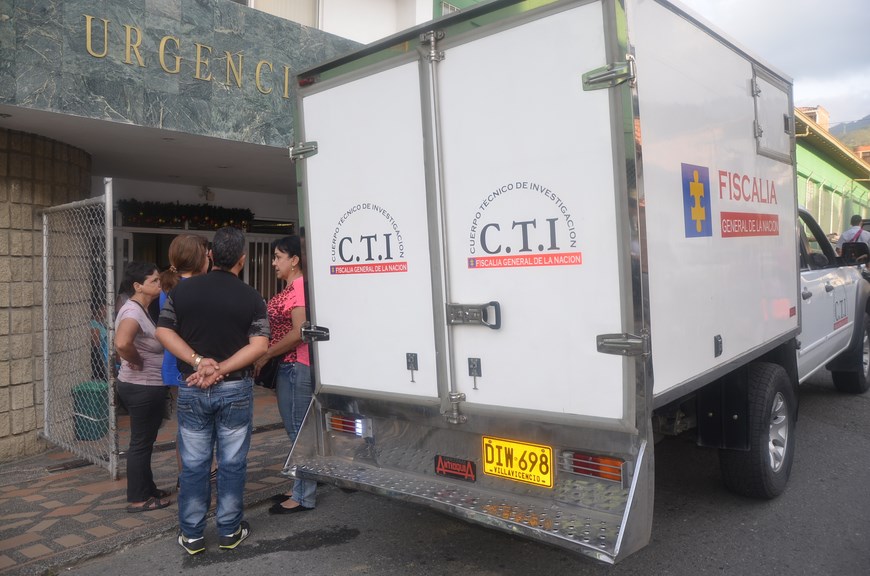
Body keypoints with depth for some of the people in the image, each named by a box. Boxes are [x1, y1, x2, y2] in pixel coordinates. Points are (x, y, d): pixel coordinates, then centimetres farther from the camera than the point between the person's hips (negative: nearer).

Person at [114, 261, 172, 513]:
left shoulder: (142, 310, 9)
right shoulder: (133, 311, -21)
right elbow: (122, 343, -39)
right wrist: (137, 362, -23)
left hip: (148, 386, 10)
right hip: (142, 387, -10)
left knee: (145, 440, 19)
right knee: (141, 442, 2)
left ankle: (147, 489, 33)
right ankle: (138, 499, 14)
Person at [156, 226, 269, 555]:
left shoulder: (182, 290, 1)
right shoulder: (251, 298, -6)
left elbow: (164, 332, -2)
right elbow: (259, 345, -13)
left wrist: (197, 361, -10)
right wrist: (220, 369, -14)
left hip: (191, 390, 2)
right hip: (235, 390, -2)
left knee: (193, 465, 11)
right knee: (232, 464, 10)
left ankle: (192, 535, 21)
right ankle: (229, 531, 20)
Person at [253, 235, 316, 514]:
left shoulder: (299, 286, -14)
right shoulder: (291, 288, 17)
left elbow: (299, 332, -21)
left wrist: (264, 356, -14)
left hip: (296, 366, -10)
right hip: (289, 366, 10)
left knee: (298, 431, -3)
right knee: (296, 431, 15)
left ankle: (304, 497, 6)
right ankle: (300, 489, 26)